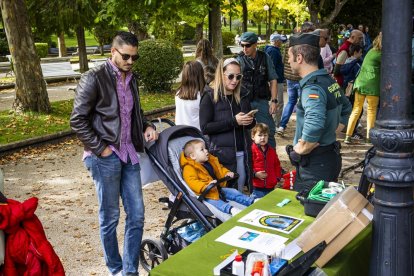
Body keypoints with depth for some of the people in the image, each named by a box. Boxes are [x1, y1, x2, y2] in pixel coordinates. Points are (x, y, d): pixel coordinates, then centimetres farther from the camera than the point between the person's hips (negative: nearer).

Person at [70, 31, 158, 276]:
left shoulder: (132, 79, 12)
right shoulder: (94, 78, -8)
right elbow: (78, 120, -10)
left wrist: (146, 126, 5)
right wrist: (100, 148, -12)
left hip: (130, 155, 6)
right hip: (106, 157, -6)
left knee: (137, 215, 7)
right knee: (110, 217, 6)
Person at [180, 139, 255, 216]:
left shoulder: (211, 161, 13)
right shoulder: (189, 168, -14)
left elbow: (220, 168, 28)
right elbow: (192, 182, -28)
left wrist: (227, 173, 5)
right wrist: (206, 186, -41)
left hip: (218, 188, 8)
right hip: (206, 193, -8)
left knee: (234, 192, 1)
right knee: (215, 201, -33)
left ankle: (252, 201, 3)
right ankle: (231, 209, -56)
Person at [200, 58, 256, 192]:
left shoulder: (242, 96, 12)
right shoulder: (210, 97, -4)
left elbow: (250, 123, 22)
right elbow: (205, 128, -12)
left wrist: (249, 121, -3)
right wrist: (233, 121, -19)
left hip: (242, 153, 5)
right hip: (222, 154, -5)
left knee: (239, 192, 11)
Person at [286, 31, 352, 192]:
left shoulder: (312, 88, -22)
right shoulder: (329, 81, 8)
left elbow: (314, 127, -38)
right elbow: (345, 109, 24)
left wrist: (300, 149, -21)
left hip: (315, 165, -10)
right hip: (331, 156, 10)